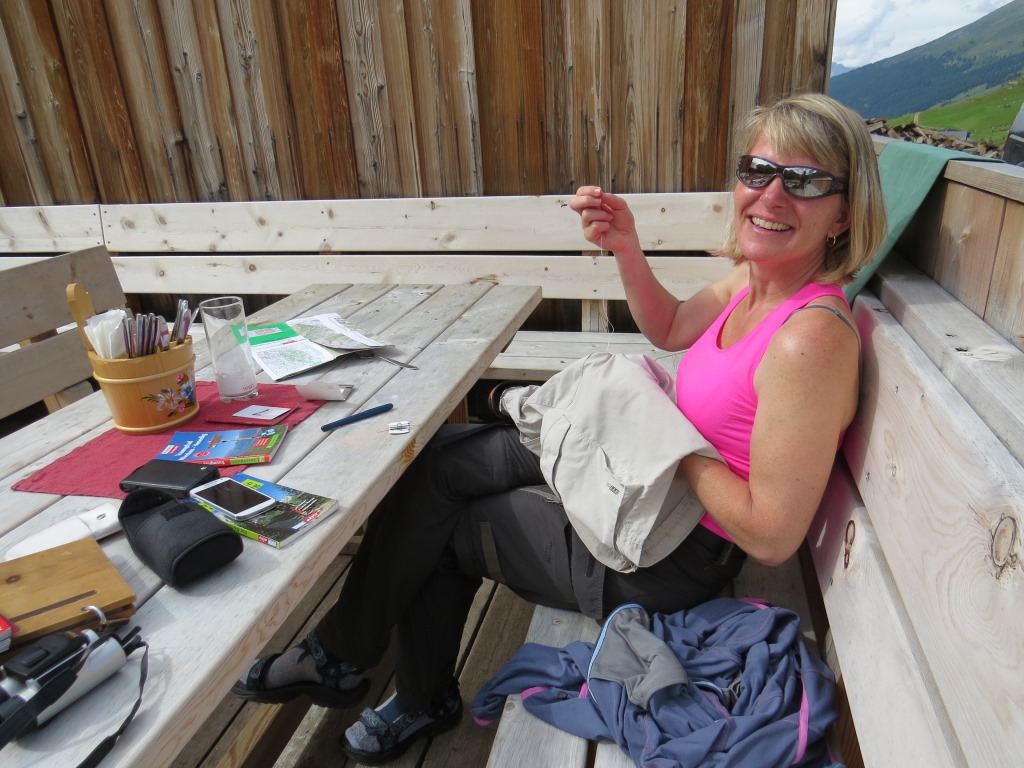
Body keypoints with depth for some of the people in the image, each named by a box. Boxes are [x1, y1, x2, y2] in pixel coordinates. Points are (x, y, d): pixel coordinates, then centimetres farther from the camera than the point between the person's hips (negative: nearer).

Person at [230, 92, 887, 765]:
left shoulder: (811, 338, -30)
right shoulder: (756, 281, -3)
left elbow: (772, 536, -27)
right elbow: (668, 328, 14)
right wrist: (627, 248, -4)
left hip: (668, 559, -9)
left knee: (432, 519, 2)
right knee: (436, 461, 8)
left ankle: (340, 659, 35)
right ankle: (424, 700, 24)